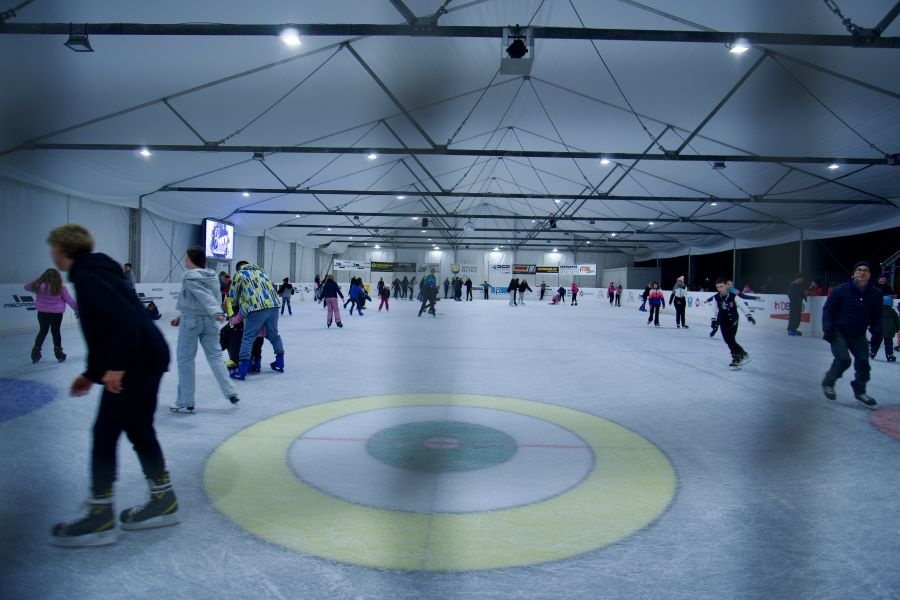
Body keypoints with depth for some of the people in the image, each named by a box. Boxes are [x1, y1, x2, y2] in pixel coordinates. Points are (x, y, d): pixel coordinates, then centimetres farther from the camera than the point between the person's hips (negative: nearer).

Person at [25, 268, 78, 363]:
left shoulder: (39, 286, -10)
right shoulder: (61, 288, -14)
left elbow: (27, 286, 7)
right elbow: (70, 300, -7)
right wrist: (77, 309, 4)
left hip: (42, 313, 2)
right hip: (57, 313, -1)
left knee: (43, 331, 15)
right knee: (56, 331, 11)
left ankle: (36, 351, 18)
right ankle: (58, 351, 16)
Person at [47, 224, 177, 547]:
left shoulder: (86, 276, -12)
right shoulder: (95, 271, 20)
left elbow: (125, 318, -25)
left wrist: (115, 366, -25)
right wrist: (92, 373, 25)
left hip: (137, 361, -10)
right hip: (147, 358, 10)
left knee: (104, 434, 0)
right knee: (139, 430, 16)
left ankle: (100, 517, 9)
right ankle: (163, 501, 25)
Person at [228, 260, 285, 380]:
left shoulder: (239, 274, 14)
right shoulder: (261, 271, 30)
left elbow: (233, 296, 17)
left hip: (256, 308, -5)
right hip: (274, 305, 5)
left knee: (248, 337, -2)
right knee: (274, 334, 21)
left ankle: (242, 370, -7)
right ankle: (280, 363, 30)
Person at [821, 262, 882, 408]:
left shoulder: (875, 294, -3)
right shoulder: (841, 290, -14)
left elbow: (876, 316, 8)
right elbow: (828, 309, -9)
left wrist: (876, 332, -3)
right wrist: (827, 329, -14)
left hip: (858, 335, 4)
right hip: (839, 332, -4)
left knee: (863, 361, 2)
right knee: (843, 359, -16)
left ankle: (860, 391, 22)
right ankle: (828, 383, 9)